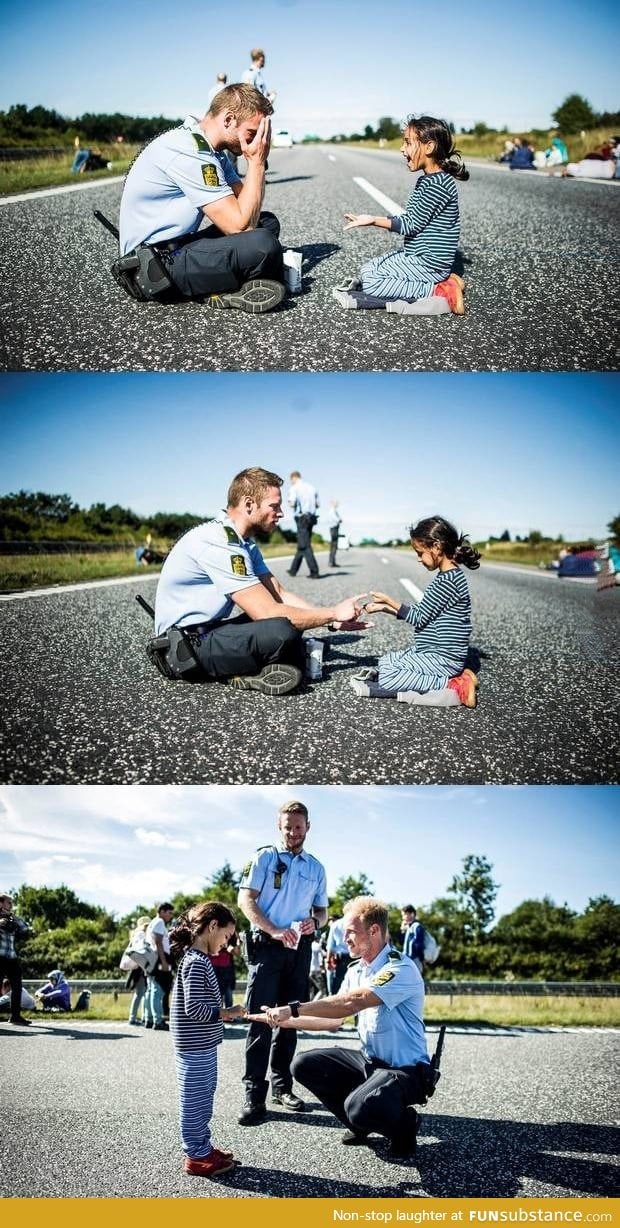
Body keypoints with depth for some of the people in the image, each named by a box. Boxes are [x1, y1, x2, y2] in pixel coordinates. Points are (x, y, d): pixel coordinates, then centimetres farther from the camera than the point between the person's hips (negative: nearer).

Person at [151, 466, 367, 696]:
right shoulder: (219, 544, -21)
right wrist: (333, 613, -14)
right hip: (186, 645, -11)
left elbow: (279, 595, 12)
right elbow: (267, 612, -24)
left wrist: (332, 620, 1)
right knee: (281, 631, -30)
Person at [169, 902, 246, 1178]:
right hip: (195, 1050, -10)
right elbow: (194, 1009, -25)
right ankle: (197, 1156, 10)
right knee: (195, 1102, 1)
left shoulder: (197, 959, 11)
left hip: (202, 1047, 10)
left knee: (201, 1101, 19)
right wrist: (227, 1013, -17)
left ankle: (203, 1147, 29)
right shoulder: (196, 963, -21)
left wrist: (224, 1012, 11)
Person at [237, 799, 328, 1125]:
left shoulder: (316, 867, 14)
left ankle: (281, 1086, 20)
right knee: (260, 1020, -10)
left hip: (299, 949, 5)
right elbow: (245, 899, -7)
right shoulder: (264, 857, 1)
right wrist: (275, 931, -21)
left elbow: (322, 910, 19)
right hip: (266, 946, -4)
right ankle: (254, 1096, -11)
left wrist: (315, 921, -6)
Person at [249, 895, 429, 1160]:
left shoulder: (401, 969, -21)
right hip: (369, 1061, 8)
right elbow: (335, 1020, 12)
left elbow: (350, 1003, -32)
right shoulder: (355, 971, 7)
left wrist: (293, 1009, -31)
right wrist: (284, 1020, 4)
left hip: (405, 1069, -8)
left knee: (359, 1107, -34)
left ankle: (403, 1123, 1)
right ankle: (361, 1123, 12)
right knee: (305, 1065, -1)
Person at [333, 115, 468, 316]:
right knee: (368, 269, 15)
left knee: (370, 282, -14)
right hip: (416, 255, 10)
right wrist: (374, 220, 11)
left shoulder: (439, 184, -20)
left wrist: (374, 221, -20)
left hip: (428, 261, -10)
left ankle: (441, 291, -13)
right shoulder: (427, 180, 12)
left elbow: (412, 224, -19)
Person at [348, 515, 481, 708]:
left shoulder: (447, 580, -20)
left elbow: (419, 618, -16)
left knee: (387, 677, -18)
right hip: (433, 652, 10)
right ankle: (453, 676, 3)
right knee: (384, 662, 15)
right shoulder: (449, 576, 11)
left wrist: (389, 601, -4)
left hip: (442, 658, -10)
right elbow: (420, 615, 14)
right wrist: (385, 608, 11)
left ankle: (454, 686, -15)